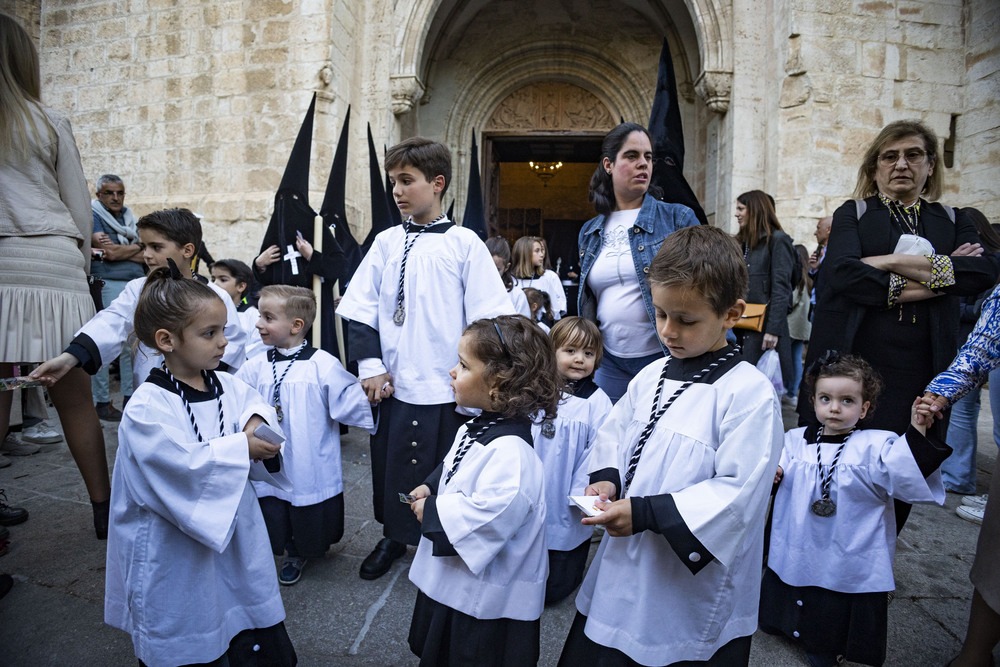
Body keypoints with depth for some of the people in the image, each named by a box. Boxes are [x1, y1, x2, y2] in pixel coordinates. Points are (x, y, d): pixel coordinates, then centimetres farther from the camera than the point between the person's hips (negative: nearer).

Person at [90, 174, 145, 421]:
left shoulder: (130, 218, 19)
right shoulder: (93, 216, 1)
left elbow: (147, 251, 8)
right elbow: (108, 253, -12)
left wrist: (120, 250, -7)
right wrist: (136, 250, 0)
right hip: (107, 284, -6)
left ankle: (130, 396, 16)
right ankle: (103, 402, 3)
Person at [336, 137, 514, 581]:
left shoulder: (464, 243, -4)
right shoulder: (387, 242, 6)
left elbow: (487, 317, -5)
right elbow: (360, 310, 6)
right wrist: (370, 366, -3)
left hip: (447, 388, -3)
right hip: (395, 384, 4)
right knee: (391, 462, 16)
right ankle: (394, 536, 40)